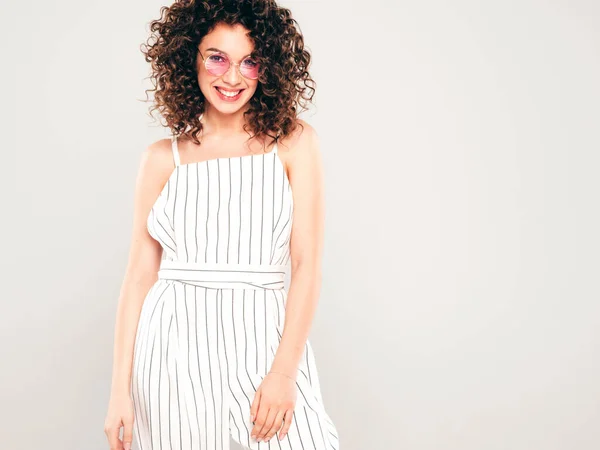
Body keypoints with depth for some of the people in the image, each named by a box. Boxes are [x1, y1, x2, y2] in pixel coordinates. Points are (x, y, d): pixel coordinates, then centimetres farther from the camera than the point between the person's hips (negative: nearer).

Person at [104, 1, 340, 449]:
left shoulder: (294, 142, 1)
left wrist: (284, 371, -11)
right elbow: (140, 276, 5)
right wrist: (121, 388, 2)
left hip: (264, 340, -1)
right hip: (175, 347, 1)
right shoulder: (163, 158, 5)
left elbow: (307, 265, -3)